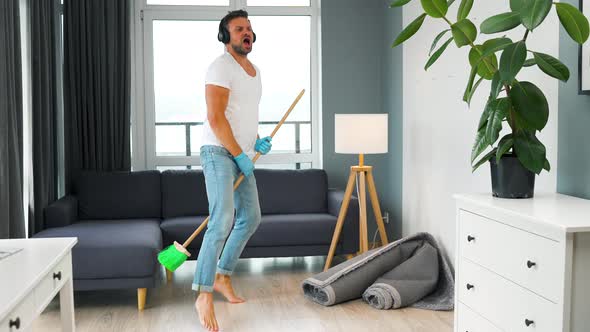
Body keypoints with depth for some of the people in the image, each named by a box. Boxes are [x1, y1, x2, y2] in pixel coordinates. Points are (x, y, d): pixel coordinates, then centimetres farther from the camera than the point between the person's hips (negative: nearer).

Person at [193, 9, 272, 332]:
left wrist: (257, 141, 7)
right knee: (222, 222, -19)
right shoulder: (221, 67, -12)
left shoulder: (254, 70, 17)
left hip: (241, 155, 9)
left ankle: (222, 277, 27)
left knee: (251, 217, 13)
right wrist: (240, 155, -17)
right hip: (219, 152, -9)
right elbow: (215, 117, -20)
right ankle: (204, 295, -13)